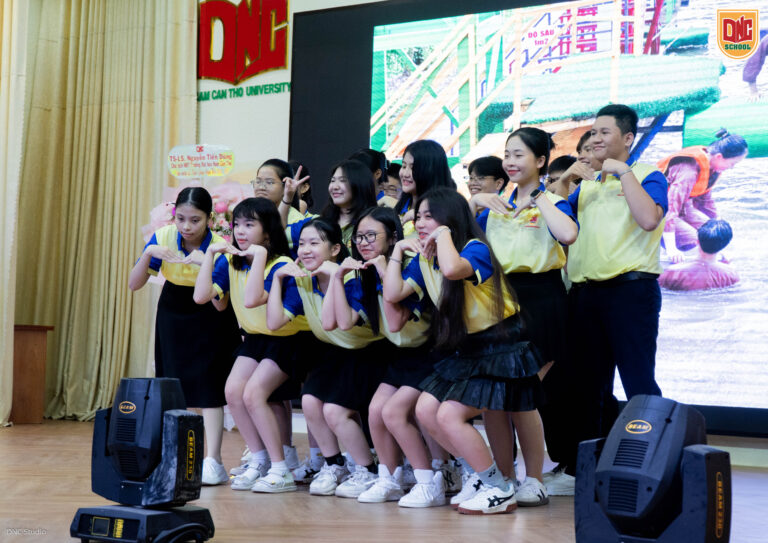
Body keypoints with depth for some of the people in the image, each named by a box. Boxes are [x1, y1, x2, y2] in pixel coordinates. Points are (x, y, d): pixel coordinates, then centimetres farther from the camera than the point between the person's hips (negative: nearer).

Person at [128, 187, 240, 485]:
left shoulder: (219, 247, -25)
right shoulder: (163, 238, -17)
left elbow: (221, 306, -27)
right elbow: (134, 284, -13)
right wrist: (148, 254, -29)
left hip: (209, 316, -3)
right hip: (173, 312, 3)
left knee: (207, 384, -12)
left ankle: (212, 461, -12)